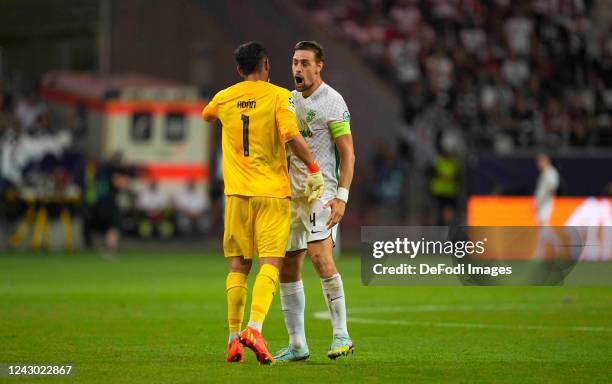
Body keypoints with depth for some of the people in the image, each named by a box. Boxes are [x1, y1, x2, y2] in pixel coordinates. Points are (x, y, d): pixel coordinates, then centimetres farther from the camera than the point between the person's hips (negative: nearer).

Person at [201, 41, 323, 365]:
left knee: (238, 266, 8)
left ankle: (234, 339, 5)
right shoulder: (279, 96, -4)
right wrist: (313, 168, -8)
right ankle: (255, 328, -25)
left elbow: (206, 115, 32)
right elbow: (291, 136, -18)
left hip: (237, 192, 3)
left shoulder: (224, 98, 9)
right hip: (273, 192, -3)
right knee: (270, 264, -6)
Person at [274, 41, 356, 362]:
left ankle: (341, 335, -18)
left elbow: (348, 154, -10)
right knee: (287, 269, 5)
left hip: (321, 192, -8)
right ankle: (297, 345, 12)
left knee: (320, 255, -24)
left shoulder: (332, 102, -7)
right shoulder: (290, 99, 15)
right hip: (292, 194, 8)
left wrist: (341, 197, -19)